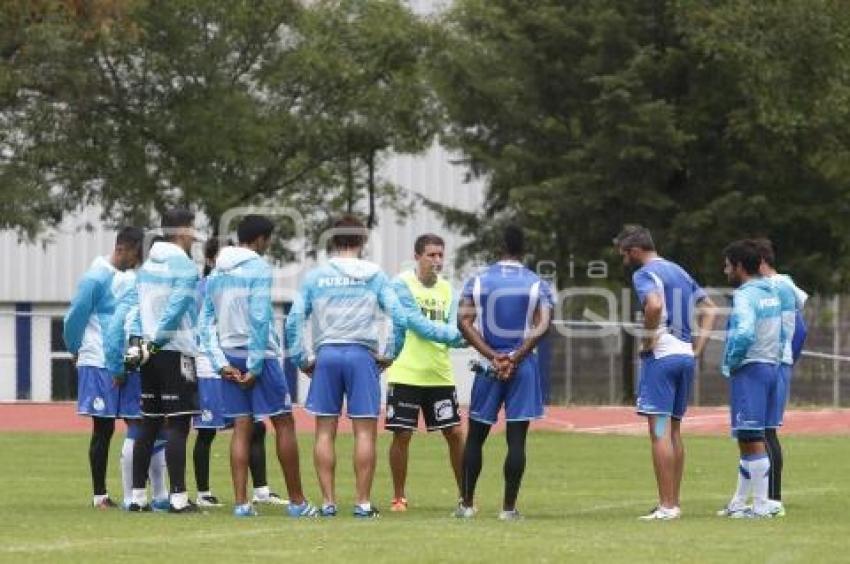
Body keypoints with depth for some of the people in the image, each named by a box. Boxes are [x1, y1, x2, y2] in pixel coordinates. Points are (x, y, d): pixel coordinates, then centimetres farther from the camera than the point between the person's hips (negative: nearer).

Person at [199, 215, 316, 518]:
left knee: (242, 427, 5)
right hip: (259, 355, -6)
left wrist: (221, 363, 4)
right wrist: (256, 366, -13)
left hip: (230, 359, 6)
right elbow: (259, 319, -16)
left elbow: (206, 323, 9)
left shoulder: (217, 274, 12)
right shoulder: (257, 268, -9)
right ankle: (296, 501, 3)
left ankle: (241, 503, -2)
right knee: (284, 424, 2)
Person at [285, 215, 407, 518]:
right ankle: (363, 502, -2)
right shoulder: (374, 275, 3)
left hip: (326, 356, 2)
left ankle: (328, 501, 3)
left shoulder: (315, 276, 7)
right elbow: (399, 318, -4)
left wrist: (301, 360, 8)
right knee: (365, 430, 1)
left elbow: (294, 320, 1)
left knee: (325, 431, 5)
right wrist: (390, 355, 5)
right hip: (361, 354, -2)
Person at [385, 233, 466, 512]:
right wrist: (458, 334, -23)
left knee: (455, 433, 2)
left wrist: (465, 337, -20)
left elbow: (452, 332, 3)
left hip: (440, 375, 5)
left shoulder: (446, 289, 9)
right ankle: (399, 497, 11)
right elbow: (419, 325, -18)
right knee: (402, 435, -1)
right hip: (406, 374, -5)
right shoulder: (402, 284, -8)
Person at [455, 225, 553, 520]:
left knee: (475, 436, 11)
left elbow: (464, 322, -6)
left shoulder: (478, 281, 2)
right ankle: (509, 507, -2)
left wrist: (493, 356, -9)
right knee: (516, 438, 0)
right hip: (523, 365, -1)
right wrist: (515, 358, -12)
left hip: (488, 365, 1)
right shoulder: (537, 285, -1)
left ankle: (466, 504, 11)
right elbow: (542, 326, -12)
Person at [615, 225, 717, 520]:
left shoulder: (644, 274, -8)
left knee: (660, 431, -8)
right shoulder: (678, 271, 19)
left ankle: (666, 506, -11)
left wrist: (646, 341, -16)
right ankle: (674, 502, 15)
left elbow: (654, 305, -29)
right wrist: (698, 347, 15)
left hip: (661, 355, -8)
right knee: (674, 431, 13)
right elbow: (710, 308, 22)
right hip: (686, 356, 8)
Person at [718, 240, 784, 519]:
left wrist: (731, 362, -14)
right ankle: (740, 502, 22)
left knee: (752, 439, -6)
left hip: (749, 370, -9)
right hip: (771, 366, 9)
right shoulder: (772, 294, 15)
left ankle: (762, 504, -6)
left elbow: (744, 334, -28)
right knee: (748, 439, 15)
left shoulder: (745, 296, -14)